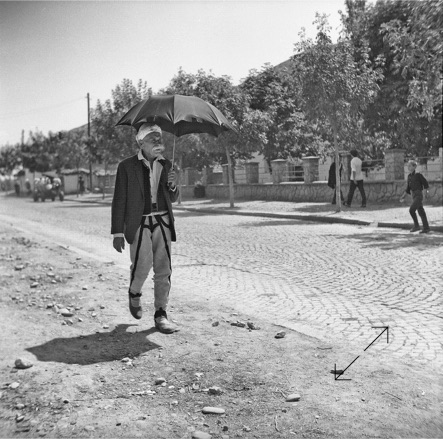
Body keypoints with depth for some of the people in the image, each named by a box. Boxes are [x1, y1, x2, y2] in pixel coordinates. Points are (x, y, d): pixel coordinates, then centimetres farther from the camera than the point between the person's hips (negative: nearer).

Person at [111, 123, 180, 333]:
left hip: (162, 222, 4)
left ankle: (160, 314, 10)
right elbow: (119, 201, 0)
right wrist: (117, 232, -4)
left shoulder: (166, 164, 12)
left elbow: (173, 199, 18)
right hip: (139, 223, -4)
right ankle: (134, 293, 18)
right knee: (142, 265, -16)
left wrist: (172, 185, -5)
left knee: (163, 269, 0)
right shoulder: (127, 166, 0)